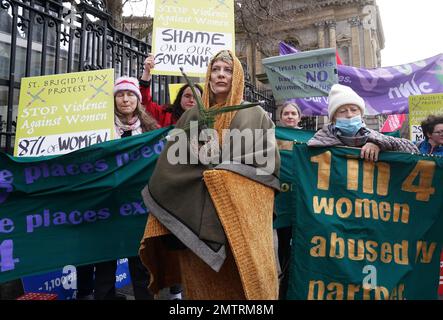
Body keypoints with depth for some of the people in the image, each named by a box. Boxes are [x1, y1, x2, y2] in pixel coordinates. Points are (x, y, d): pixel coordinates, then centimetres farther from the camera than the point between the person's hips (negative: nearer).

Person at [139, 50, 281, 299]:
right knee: (201, 281, 8)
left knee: (240, 279, 0)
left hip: (240, 211, -2)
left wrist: (224, 159, -10)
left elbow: (270, 163, -3)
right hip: (197, 215, 3)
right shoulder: (192, 116, 13)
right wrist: (195, 154, -10)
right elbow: (170, 163, 9)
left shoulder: (255, 115, 5)